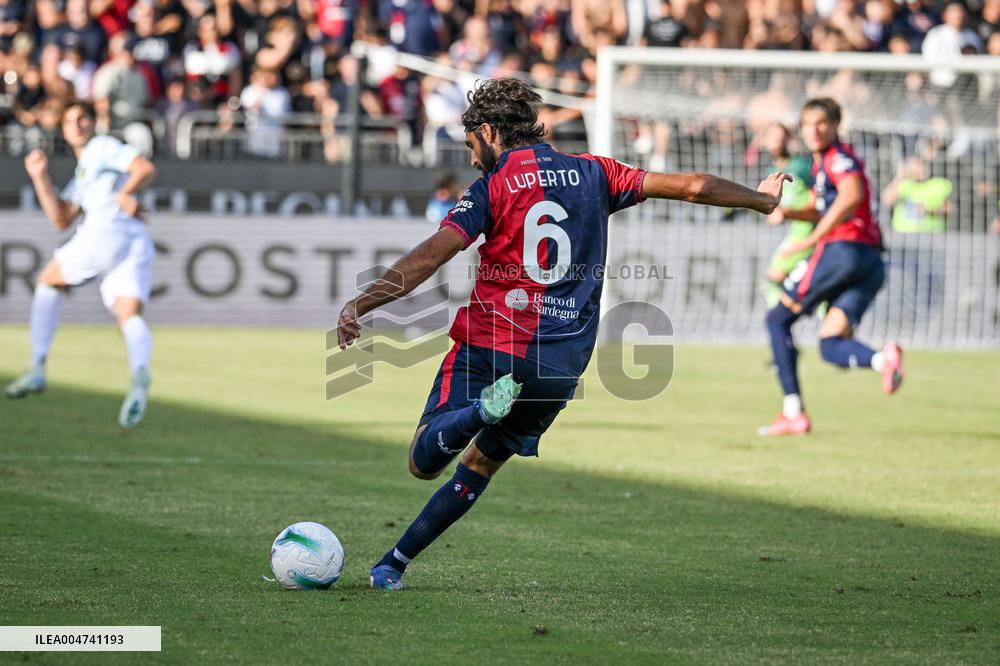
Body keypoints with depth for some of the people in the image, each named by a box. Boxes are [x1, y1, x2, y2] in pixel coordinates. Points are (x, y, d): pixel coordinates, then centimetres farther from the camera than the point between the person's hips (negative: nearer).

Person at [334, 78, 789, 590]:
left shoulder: (493, 188, -4)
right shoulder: (593, 174, 10)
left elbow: (432, 255, -17)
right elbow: (690, 186, 15)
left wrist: (359, 305, -21)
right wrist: (761, 200, 30)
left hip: (489, 345, -5)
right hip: (562, 366, 5)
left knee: (424, 463, -5)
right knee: (482, 462, 21)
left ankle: (482, 409, -34)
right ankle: (392, 565, 18)